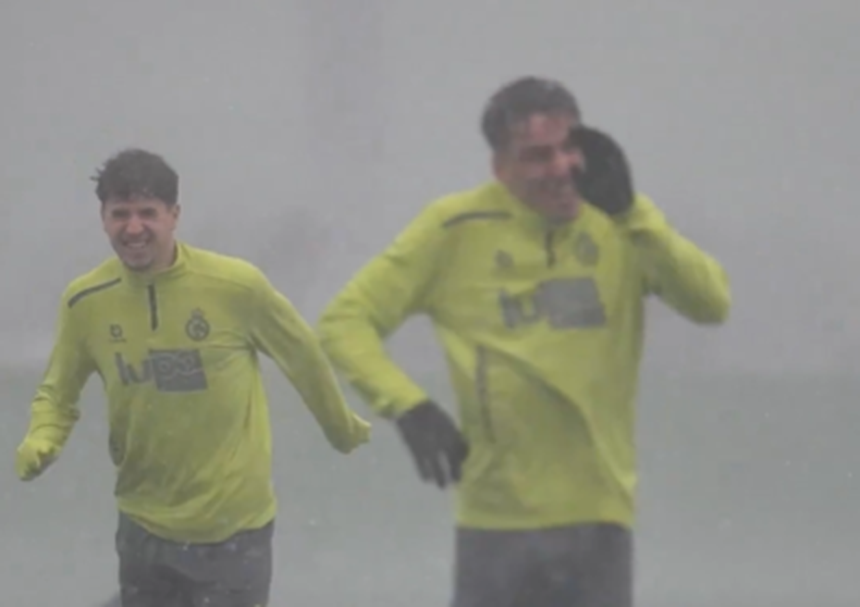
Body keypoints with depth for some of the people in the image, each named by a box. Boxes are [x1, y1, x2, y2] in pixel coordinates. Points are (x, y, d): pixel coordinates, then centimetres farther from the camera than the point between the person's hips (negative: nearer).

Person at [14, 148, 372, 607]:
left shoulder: (235, 285, -17)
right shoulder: (86, 301, -9)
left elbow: (302, 356, 0)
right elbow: (58, 391, 6)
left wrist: (342, 429, 15)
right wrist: (41, 440, -16)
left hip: (232, 527, -3)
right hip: (145, 525, 4)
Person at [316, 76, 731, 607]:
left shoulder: (620, 224, 3)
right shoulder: (458, 229, -4)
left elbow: (713, 304, -10)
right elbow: (345, 322, -2)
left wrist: (632, 215, -19)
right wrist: (408, 405, -17)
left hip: (599, 515, 2)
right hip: (496, 522, -2)